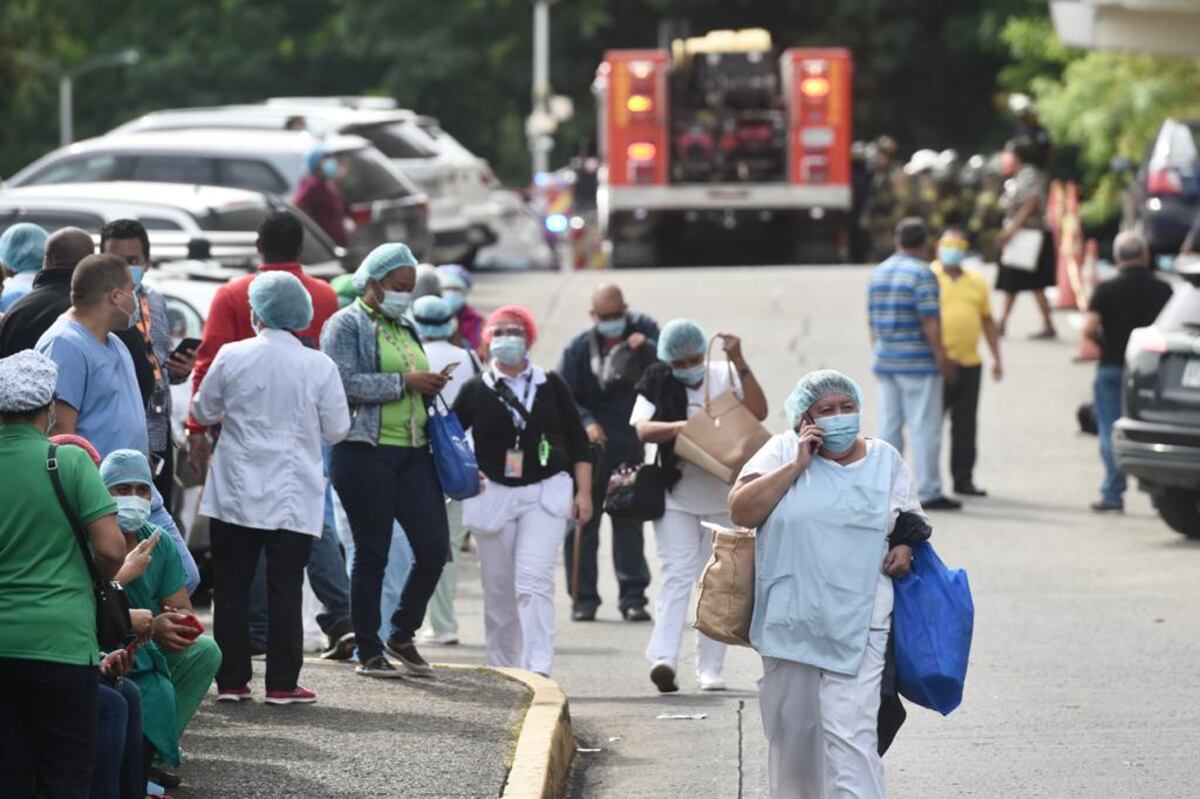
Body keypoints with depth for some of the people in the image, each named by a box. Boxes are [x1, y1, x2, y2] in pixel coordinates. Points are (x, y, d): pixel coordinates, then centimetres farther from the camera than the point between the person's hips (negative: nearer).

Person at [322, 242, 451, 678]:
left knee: (435, 547, -1)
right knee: (372, 555, 0)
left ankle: (403, 634, 18)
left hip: (414, 452, 7)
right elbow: (345, 382, -18)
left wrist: (431, 386, 10)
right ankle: (369, 651, 10)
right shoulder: (345, 325, -3)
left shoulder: (406, 327, 19)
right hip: (365, 452, -7)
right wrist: (405, 382, -17)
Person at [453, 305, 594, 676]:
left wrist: (583, 492, 3)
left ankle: (538, 669, -21)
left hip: (546, 494, -1)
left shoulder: (551, 386, 6)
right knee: (498, 589, 6)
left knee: (534, 581, -16)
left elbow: (578, 441, 9)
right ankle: (502, 668, 19)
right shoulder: (476, 390, 4)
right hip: (493, 496, 1)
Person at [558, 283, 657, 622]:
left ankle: (633, 596, 10)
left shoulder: (644, 330, 2)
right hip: (589, 442, -1)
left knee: (629, 521, 5)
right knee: (582, 521, 0)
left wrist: (646, 348, -25)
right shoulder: (579, 347, -2)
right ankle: (583, 597, 7)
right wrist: (585, 423, -18)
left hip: (630, 444, 1)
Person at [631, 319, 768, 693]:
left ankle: (710, 668, 13)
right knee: (678, 575, -14)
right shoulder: (658, 382, -1)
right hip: (674, 496, -2)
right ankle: (663, 658, -25)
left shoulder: (725, 377, -1)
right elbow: (641, 428, -12)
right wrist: (679, 428, -29)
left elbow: (758, 412, -14)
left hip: (721, 497, 2)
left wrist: (739, 363, -21)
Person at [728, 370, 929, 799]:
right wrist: (796, 464, -12)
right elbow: (741, 511, -8)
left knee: (850, 734, -13)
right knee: (791, 731, 12)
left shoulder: (885, 461, 7)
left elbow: (911, 523, 20)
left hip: (856, 625, -1)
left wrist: (904, 547, -3)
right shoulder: (782, 451, 3)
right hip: (789, 617, 1)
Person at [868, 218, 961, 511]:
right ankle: (928, 492, -5)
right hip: (919, 363, -7)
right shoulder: (922, 274, -11)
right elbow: (930, 321, -16)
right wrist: (943, 358, -12)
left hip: (885, 362, 7)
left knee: (889, 426, 9)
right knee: (924, 428, -4)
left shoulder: (879, 273, 12)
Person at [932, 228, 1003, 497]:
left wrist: (996, 358, 16)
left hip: (970, 363, 5)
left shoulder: (976, 282, 14)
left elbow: (987, 320, 19)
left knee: (965, 425, 8)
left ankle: (963, 479, 14)